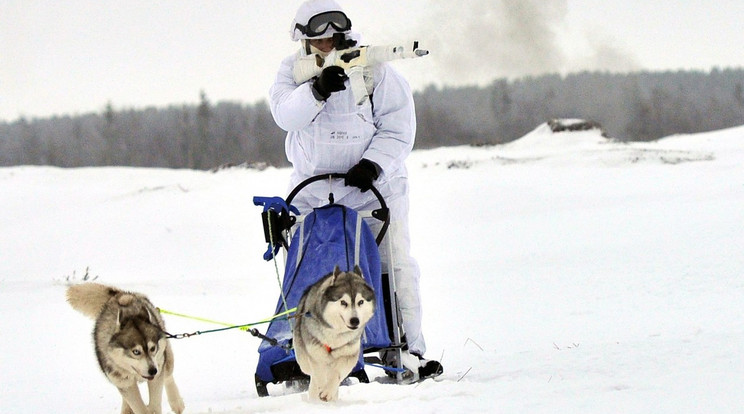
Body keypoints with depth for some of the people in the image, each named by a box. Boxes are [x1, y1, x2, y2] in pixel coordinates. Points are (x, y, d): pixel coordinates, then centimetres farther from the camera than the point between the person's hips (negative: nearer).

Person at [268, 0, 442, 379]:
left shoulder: (375, 73, -6)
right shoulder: (293, 71, 2)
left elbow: (397, 131, -7)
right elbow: (286, 114, -17)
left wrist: (373, 164, -22)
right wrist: (316, 90, -35)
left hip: (373, 188, -2)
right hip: (313, 189, 2)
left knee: (394, 267, -8)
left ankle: (409, 349, -2)